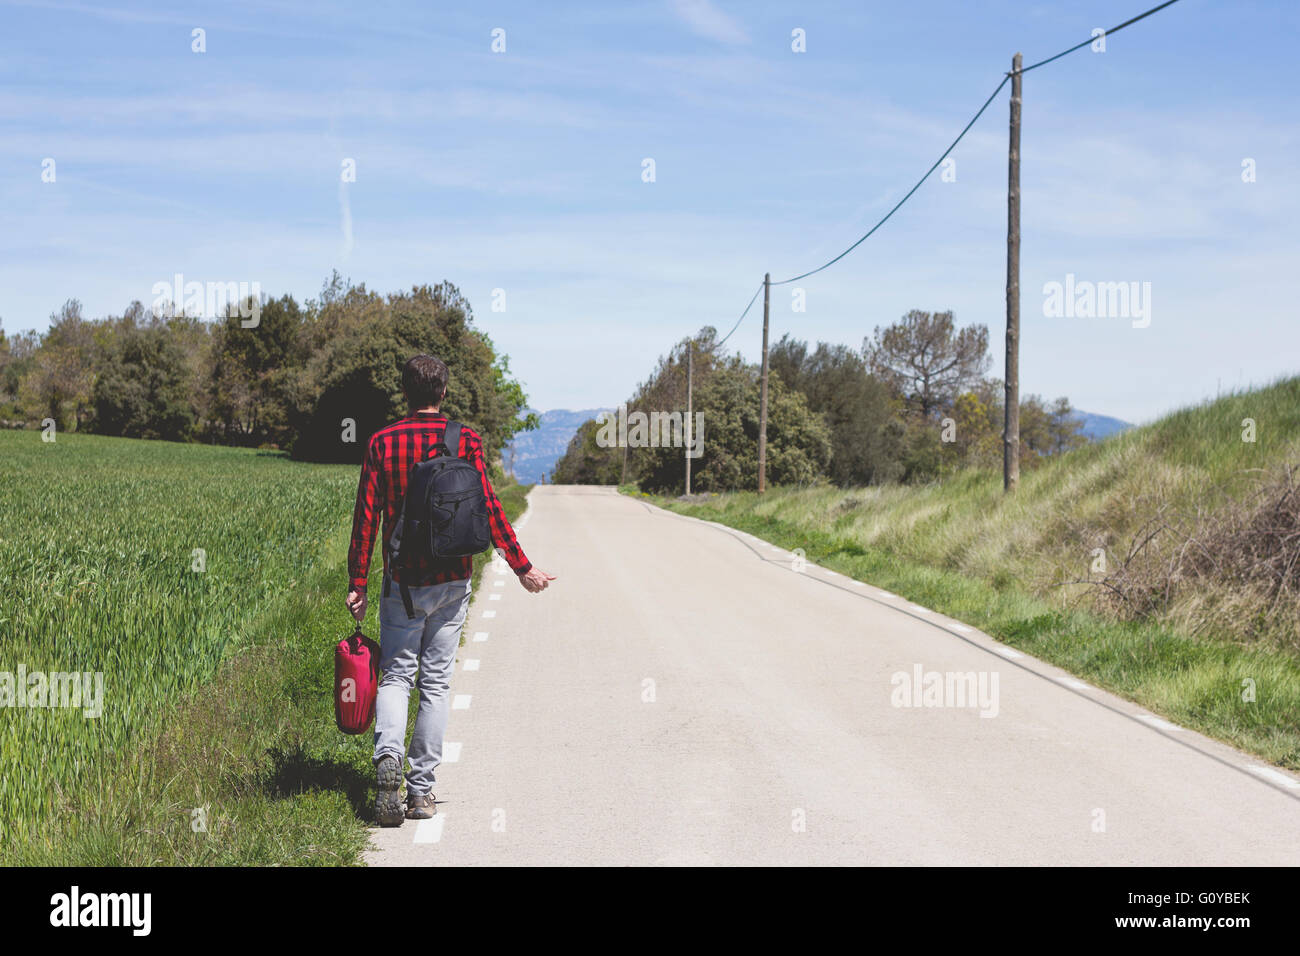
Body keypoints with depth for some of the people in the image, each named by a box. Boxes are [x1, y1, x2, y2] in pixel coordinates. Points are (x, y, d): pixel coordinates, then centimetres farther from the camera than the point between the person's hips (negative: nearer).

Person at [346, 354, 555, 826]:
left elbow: (366, 517, -3)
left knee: (395, 675, 9)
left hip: (403, 581, 0)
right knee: (435, 681, 7)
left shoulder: (382, 442, -2)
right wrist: (523, 568, 2)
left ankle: (388, 753, -20)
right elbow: (488, 509, -6)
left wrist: (357, 584, 3)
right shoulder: (465, 440, -2)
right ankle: (421, 790, 9)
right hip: (452, 579, 0)